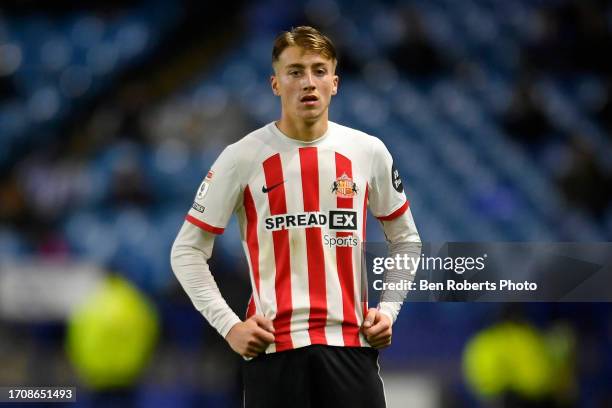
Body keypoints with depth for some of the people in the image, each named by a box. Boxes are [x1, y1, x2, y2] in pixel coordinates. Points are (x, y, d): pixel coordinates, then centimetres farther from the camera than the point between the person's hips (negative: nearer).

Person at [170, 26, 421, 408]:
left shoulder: (369, 152, 6)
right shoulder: (242, 158, -1)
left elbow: (406, 240, 19)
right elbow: (188, 251, 3)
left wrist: (388, 309, 6)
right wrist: (228, 325, -5)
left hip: (351, 346, 2)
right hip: (274, 348, -2)